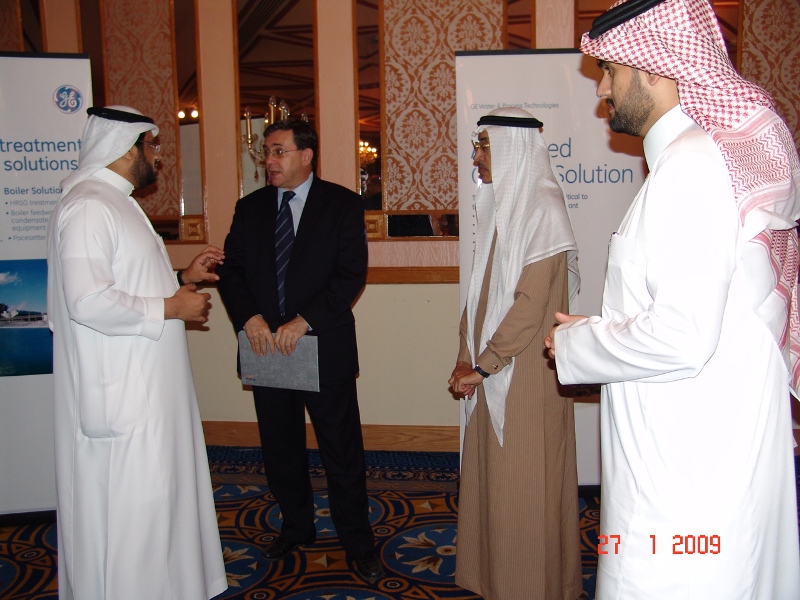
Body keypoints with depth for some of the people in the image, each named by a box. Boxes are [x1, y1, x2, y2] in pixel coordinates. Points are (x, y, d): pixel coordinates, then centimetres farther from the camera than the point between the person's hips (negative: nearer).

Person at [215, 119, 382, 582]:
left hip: (324, 347, -4)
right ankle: (296, 528, 35)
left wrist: (304, 320, -18)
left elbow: (352, 273, -10)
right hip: (266, 347, 4)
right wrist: (249, 317, -12)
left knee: (343, 453, 3)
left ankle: (358, 543, 19)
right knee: (280, 450, 16)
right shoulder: (250, 208, 10)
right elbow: (231, 269, 6)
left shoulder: (343, 204, -2)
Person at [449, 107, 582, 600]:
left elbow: (532, 303, -20)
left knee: (525, 484, 4)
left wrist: (483, 365, -16)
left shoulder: (541, 208, -14)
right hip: (492, 368, 8)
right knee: (493, 477, 16)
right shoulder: (499, 206, 12)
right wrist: (468, 356, 2)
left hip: (526, 370, -8)